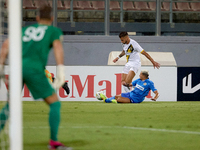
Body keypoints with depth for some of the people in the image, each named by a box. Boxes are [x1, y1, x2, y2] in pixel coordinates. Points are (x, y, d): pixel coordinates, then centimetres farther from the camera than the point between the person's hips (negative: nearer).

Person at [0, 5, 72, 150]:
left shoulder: (25, 29, 28)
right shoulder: (54, 31, 17)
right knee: (55, 103, 3)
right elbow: (58, 46, -3)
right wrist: (61, 70, -13)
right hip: (34, 69, -4)